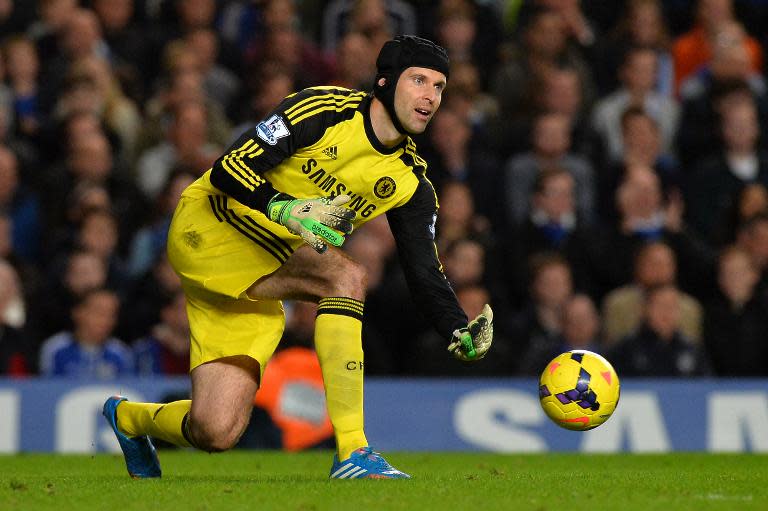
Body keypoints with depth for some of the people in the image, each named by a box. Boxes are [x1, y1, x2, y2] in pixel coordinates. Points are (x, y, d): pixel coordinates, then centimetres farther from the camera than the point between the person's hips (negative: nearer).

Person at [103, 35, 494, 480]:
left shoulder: (411, 184, 4)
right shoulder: (324, 110, -14)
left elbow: (426, 276, 2)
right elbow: (227, 170, -17)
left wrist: (462, 331, -16)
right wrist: (286, 210, -34)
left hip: (256, 290, 6)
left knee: (215, 434, -9)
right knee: (347, 274, -29)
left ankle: (131, 419, 28)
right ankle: (352, 454, -32)